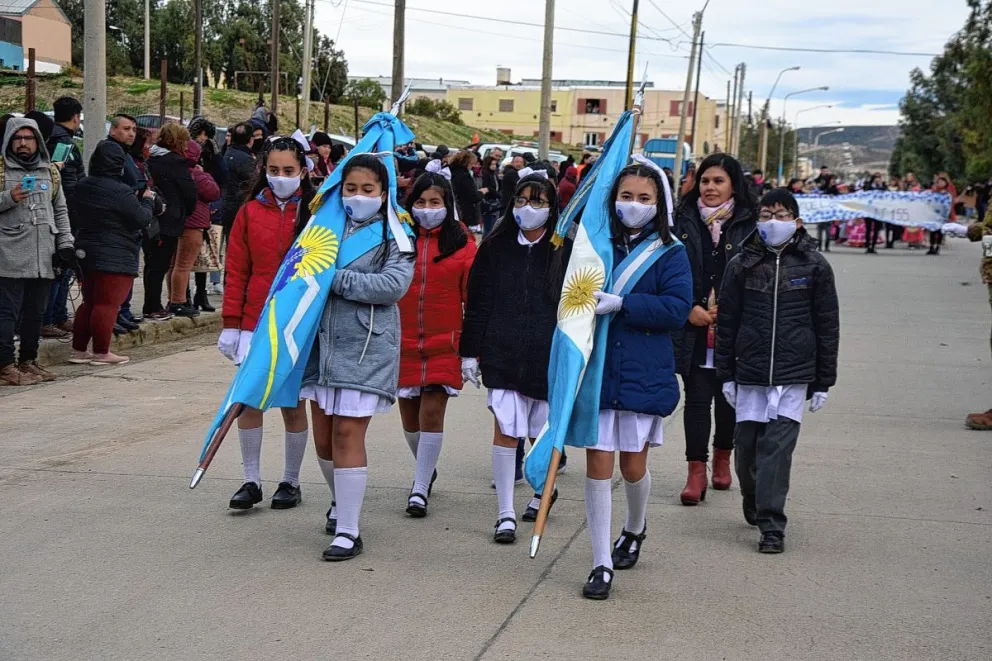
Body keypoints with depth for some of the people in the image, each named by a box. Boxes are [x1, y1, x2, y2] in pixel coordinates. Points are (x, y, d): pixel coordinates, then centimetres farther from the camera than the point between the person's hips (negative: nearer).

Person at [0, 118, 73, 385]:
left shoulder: (50, 172, 17)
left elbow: (60, 210, 20)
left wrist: (65, 243, 12)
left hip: (43, 257, 5)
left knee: (35, 313, 10)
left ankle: (28, 361, 20)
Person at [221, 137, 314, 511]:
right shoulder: (250, 212, 5)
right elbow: (236, 272, 5)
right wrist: (231, 324, 1)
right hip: (255, 322, 2)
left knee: (293, 402, 6)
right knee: (248, 399, 0)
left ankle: (290, 482, 18)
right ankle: (251, 481, 11)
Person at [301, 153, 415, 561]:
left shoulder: (395, 235, -2)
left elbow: (394, 284, -17)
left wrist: (337, 279, -18)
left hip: (366, 348, -5)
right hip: (323, 342, 5)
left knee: (348, 433, -9)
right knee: (323, 437, 11)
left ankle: (348, 531, -1)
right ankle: (342, 502, 38)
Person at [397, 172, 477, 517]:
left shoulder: (462, 245, -1)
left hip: (443, 345, -2)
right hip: (402, 342, 2)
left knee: (432, 412, -9)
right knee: (409, 414, 11)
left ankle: (420, 489, 1)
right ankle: (427, 469, 36)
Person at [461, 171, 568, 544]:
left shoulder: (565, 252, 0)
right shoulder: (496, 248, 5)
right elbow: (478, 303, 8)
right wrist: (470, 352, 4)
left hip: (548, 356, -1)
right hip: (503, 354, 1)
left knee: (542, 433, 11)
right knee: (505, 429, -6)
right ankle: (506, 513, 1)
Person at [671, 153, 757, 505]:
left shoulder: (748, 225, 0)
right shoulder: (685, 221, 5)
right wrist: (691, 308, -7)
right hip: (693, 328, 0)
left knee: (727, 396, 12)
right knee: (697, 398, -2)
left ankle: (722, 458, 32)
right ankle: (696, 471, 0)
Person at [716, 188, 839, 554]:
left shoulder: (814, 266, 2)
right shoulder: (741, 264, 4)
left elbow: (827, 327, 6)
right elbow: (726, 322, 9)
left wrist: (823, 382, 4)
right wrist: (726, 375, 6)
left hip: (794, 375, -2)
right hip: (749, 373, 2)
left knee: (777, 447, -8)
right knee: (747, 444, 6)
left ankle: (772, 524, -4)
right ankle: (753, 503, 32)